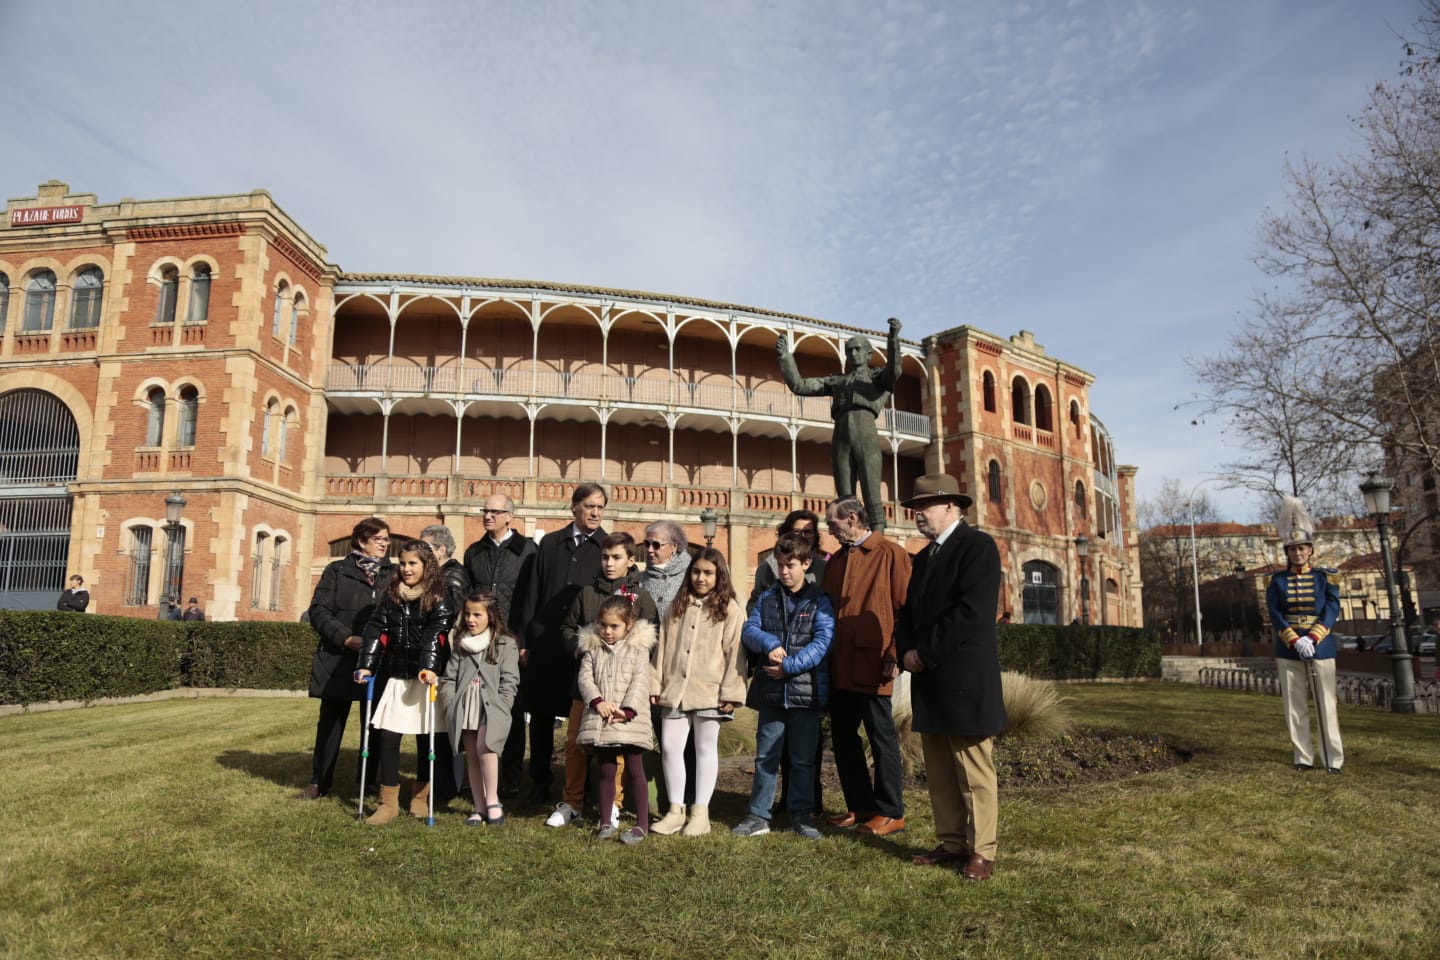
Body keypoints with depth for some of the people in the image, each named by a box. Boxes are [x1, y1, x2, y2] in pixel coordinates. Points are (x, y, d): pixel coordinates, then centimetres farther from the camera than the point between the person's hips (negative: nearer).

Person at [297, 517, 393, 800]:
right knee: (331, 721, 7)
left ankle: (368, 781, 20)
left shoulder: (392, 575, 8)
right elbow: (319, 610, -3)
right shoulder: (338, 571, 4)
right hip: (339, 660, -1)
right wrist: (346, 638, -14)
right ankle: (319, 782, 19)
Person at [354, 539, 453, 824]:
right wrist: (366, 665, -10)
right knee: (388, 736, -1)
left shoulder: (438, 599, -5)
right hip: (397, 677, 3)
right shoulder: (391, 596, 8)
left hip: (426, 677, -3)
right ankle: (388, 802, 9)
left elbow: (435, 635, -17)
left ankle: (420, 798, 23)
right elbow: (376, 630, 1)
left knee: (426, 738, 7)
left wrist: (429, 667, -30)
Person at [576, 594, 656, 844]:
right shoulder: (592, 649, 8)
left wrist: (627, 710, -20)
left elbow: (640, 682, -9)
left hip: (630, 721, -3)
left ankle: (642, 824, 10)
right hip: (600, 721, 3)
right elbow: (585, 678, -1)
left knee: (635, 772, 2)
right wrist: (598, 701, -17)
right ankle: (606, 822, 23)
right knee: (606, 771, 13)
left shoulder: (638, 649, -1)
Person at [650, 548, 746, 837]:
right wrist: (656, 684, 7)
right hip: (675, 691, 4)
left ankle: (700, 812, 16)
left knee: (705, 749, 6)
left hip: (709, 692, -4)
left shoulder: (730, 610, -2)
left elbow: (735, 653, -6)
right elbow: (662, 647, 12)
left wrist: (731, 692, -11)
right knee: (669, 747, 3)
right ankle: (675, 810, 16)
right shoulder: (677, 606, 12)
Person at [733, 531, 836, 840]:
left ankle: (801, 814, 22)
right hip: (771, 690, 3)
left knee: (803, 758, 9)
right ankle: (759, 815, 19)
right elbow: (749, 630, 2)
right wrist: (770, 644, -18)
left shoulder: (819, 601, -1)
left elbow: (822, 642, -11)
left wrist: (789, 666, -17)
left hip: (807, 690, -2)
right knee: (765, 755, 10)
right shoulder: (767, 599, 10)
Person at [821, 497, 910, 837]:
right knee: (842, 735, 11)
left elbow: (905, 608, -9)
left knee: (881, 735, 2)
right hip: (839, 665, 7)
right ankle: (860, 805, 24)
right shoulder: (836, 561, 16)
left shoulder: (890, 553, -4)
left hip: (872, 664, -7)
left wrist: (894, 655, -14)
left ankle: (891, 812, 13)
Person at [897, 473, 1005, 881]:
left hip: (965, 681, -8)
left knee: (974, 773, 2)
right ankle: (952, 842, 24)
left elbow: (970, 613, -19)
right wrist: (907, 652, -2)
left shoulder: (978, 546, -8)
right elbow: (909, 612, 17)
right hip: (930, 681, 8)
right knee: (940, 773, 13)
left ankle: (981, 851, 13)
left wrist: (924, 654, -15)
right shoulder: (923, 557, 18)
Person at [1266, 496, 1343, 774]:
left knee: (1326, 705, 1)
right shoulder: (1277, 581, 5)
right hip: (1288, 651, 1)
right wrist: (1295, 641, -17)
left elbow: (1332, 611, -6)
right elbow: (1275, 615, -3)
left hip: (1321, 648, -1)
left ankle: (1333, 759, 8)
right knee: (1295, 708, 4)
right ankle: (1303, 758, 12)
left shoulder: (1325, 578, 3)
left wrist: (1312, 639, -19)